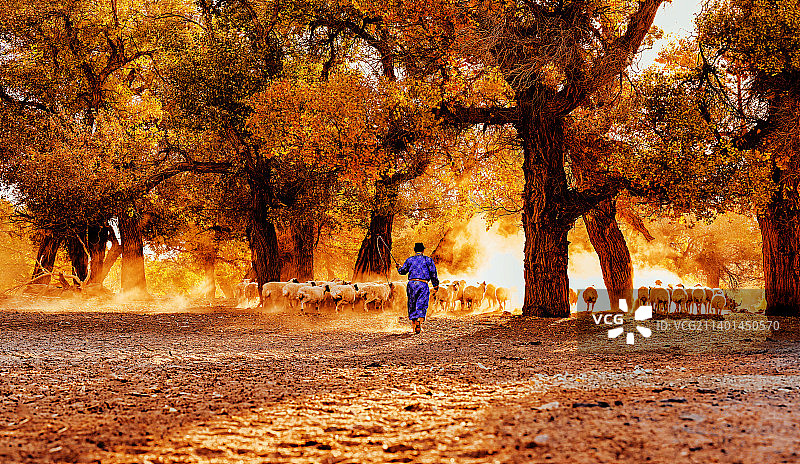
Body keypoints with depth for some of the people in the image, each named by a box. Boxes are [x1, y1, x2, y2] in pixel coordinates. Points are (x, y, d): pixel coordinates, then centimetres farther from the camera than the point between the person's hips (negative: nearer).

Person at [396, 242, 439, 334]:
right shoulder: (428, 260, 6)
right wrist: (436, 285, 9)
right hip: (423, 284, -2)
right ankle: (419, 323, -31)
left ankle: (414, 326, 15)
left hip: (411, 284, 2)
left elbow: (402, 271, 16)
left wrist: (399, 268, 38)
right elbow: (433, 274, 3)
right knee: (421, 306, -8)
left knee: (412, 306, 12)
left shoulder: (410, 260, 10)